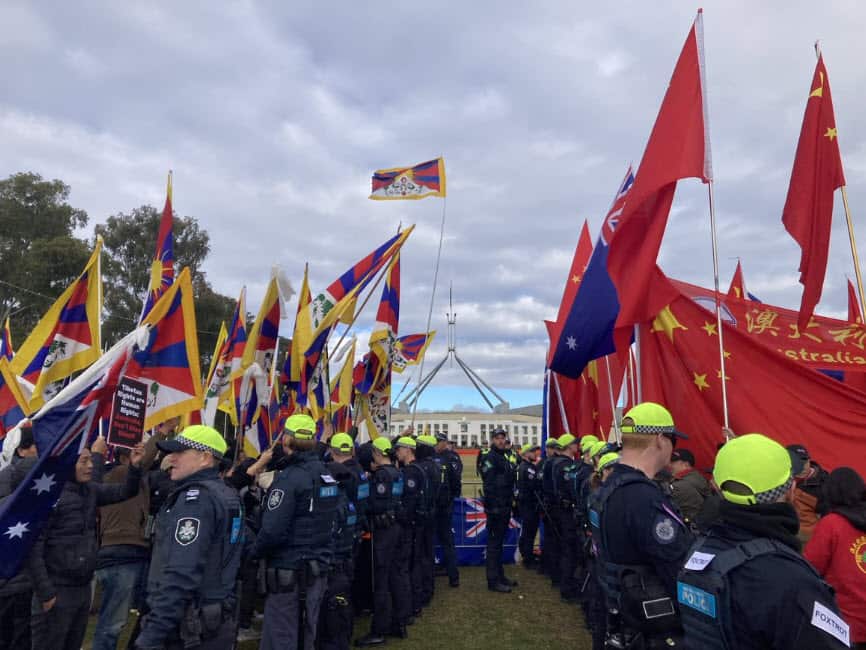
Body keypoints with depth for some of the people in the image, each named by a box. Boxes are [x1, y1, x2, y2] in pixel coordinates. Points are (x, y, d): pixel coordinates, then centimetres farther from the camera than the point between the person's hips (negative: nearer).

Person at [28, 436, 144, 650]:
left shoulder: (89, 490, 5)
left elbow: (124, 492, 12)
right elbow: (33, 547, -18)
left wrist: (135, 466, -8)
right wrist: (45, 592, -19)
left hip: (83, 587, 7)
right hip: (57, 591, -7)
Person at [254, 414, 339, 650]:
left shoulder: (289, 478, -18)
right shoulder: (328, 475, 5)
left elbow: (272, 530, -23)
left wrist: (255, 551, -5)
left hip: (288, 571, -7)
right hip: (319, 568, 8)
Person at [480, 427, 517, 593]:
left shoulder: (504, 459, 17)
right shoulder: (490, 458, -13)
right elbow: (488, 485, -21)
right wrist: (492, 507, -24)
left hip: (505, 507, 9)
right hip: (495, 508, -9)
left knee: (499, 542, 16)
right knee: (494, 543, -3)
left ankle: (500, 576, 26)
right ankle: (493, 581, 3)